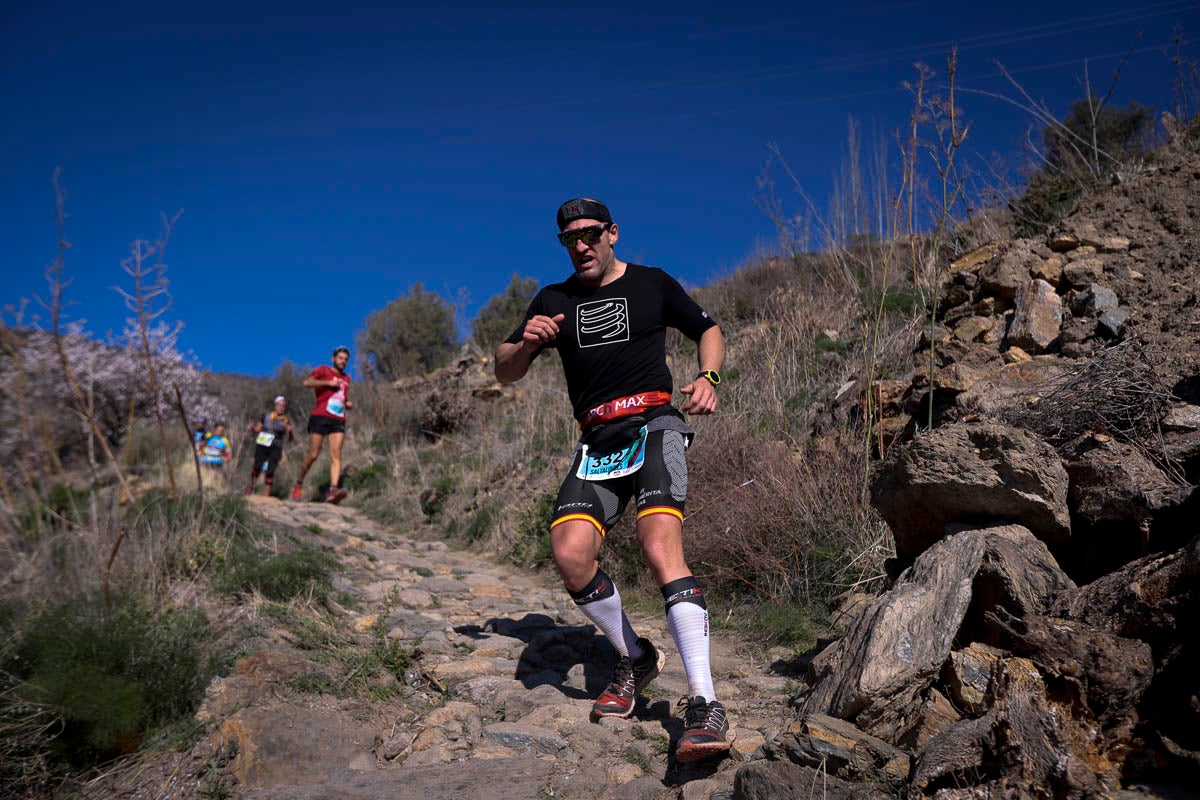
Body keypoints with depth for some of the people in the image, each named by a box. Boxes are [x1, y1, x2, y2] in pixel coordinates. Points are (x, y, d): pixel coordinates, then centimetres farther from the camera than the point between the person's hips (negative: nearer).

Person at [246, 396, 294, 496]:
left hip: (275, 448, 0)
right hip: (262, 445, 0)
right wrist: (252, 428, -8)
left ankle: (267, 495, -2)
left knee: (270, 471, -9)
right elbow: (257, 430, 13)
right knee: (258, 466, -18)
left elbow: (291, 439, 1)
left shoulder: (286, 421, 5)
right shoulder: (266, 416, 7)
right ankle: (252, 485, 8)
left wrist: (289, 431, -19)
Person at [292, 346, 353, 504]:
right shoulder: (323, 370, 7)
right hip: (320, 417, -4)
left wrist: (348, 404, 16)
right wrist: (328, 383, -13)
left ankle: (333, 490, -26)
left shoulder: (347, 378, 24)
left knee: (336, 454, -13)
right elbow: (307, 382, -9)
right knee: (313, 455, -3)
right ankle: (299, 484, 19)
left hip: (338, 421, 4)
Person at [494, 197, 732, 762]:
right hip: (597, 444, 3)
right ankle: (636, 659, 7)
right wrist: (527, 343, -8)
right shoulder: (553, 301, 15)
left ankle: (704, 705, -25)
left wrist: (708, 379, 0)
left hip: (654, 425, -3)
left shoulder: (653, 284, 10)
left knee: (660, 546, -26)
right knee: (569, 553, -19)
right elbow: (505, 374, 15)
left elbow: (708, 331, 21)